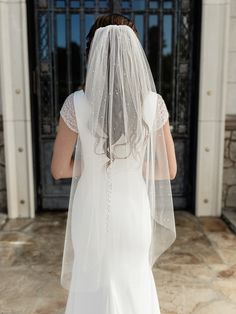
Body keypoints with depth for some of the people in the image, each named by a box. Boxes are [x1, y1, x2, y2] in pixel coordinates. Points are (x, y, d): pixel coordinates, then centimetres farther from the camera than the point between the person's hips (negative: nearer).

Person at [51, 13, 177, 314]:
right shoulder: (154, 104, -14)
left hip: (91, 215, -1)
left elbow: (58, 169, -10)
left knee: (93, 286, 24)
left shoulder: (76, 103, -18)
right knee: (134, 285, 27)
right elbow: (169, 170, -7)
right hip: (133, 214, 1)